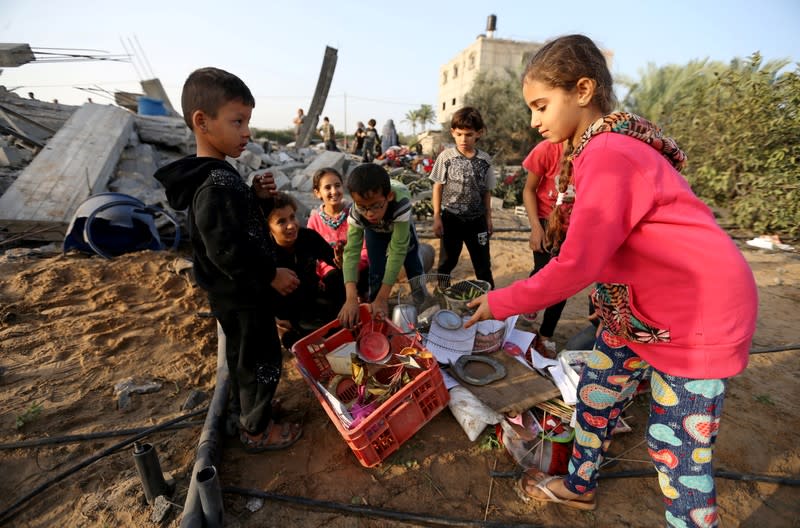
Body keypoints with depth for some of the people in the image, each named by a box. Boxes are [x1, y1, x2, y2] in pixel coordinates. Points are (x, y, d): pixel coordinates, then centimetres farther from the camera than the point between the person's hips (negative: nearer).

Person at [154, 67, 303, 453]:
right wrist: (272, 274, -20)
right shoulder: (216, 183, -26)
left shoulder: (215, 176, 5)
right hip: (242, 295, -10)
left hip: (236, 291, 10)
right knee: (262, 361, 8)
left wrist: (255, 195, -2)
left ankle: (244, 411, 48)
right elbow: (226, 250, -29)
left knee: (242, 356, 26)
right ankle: (257, 431, 30)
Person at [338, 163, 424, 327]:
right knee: (376, 272, -8)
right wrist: (351, 298, -56)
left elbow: (398, 249, -47)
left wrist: (382, 298, -49)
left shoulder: (401, 202, -48)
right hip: (375, 231, 1)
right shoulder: (356, 213, -40)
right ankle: (375, 314, 13)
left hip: (401, 225, 0)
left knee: (414, 267, 7)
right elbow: (351, 251, -42)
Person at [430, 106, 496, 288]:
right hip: (451, 218, -1)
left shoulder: (485, 160, 0)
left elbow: (486, 191, 6)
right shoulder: (446, 156, -6)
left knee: (483, 263, 10)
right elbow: (438, 187, -3)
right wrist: (437, 217, -6)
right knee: (447, 261, 12)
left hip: (477, 219, 2)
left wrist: (488, 218, 7)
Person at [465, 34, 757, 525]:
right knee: (595, 389, 18)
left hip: (701, 313, -9)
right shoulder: (604, 146, 4)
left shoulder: (608, 154, -25)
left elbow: (575, 267, -28)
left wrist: (500, 303, -18)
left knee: (678, 448, 5)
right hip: (642, 304, 9)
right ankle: (581, 485, 42)